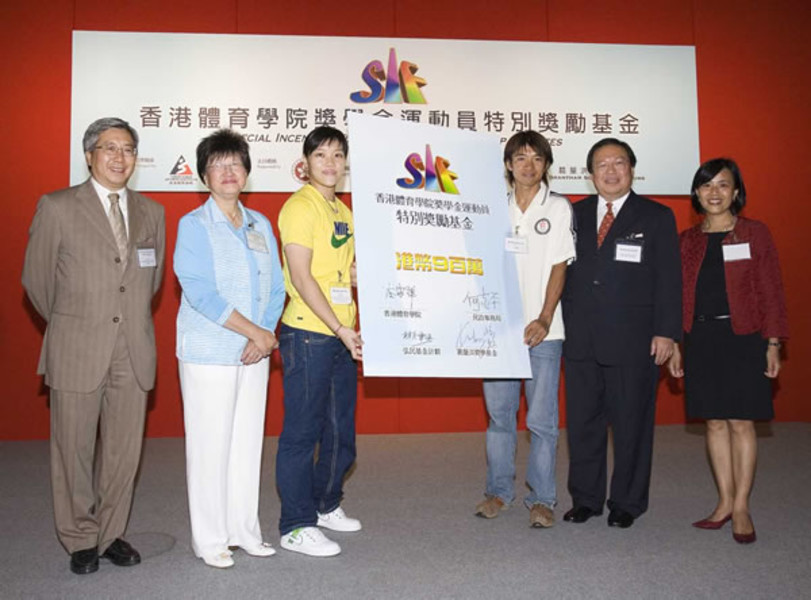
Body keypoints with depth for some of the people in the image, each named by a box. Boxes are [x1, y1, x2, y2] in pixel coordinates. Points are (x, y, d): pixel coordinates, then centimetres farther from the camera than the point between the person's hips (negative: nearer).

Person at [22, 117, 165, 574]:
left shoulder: (152, 212, 10)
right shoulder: (57, 207, -1)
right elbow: (37, 279, 5)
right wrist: (69, 325, 12)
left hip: (134, 353, 3)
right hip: (77, 352, -3)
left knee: (125, 450, 8)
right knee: (74, 450, 7)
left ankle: (111, 534, 25)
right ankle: (81, 540, 24)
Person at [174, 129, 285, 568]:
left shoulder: (261, 225, 12)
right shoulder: (194, 225, -4)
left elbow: (275, 288, 10)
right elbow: (201, 293, -14)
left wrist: (265, 337, -6)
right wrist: (255, 331, -15)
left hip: (254, 353, 5)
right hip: (208, 351, -5)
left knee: (248, 440, 10)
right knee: (210, 445, 1)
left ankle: (243, 530, 23)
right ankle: (209, 539, 15)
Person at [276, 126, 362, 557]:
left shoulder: (343, 212, 16)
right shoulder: (300, 206, -9)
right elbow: (301, 277, -16)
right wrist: (340, 328, -18)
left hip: (341, 335, 9)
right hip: (308, 333, -8)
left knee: (341, 428, 16)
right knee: (302, 431, 0)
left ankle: (326, 505, 34)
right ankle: (296, 526, 12)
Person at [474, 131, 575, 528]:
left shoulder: (558, 208, 4)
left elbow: (559, 267, -1)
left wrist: (544, 319, -12)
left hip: (542, 330, -2)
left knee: (541, 418, 0)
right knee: (499, 412, 8)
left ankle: (541, 498, 12)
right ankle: (499, 490, 21)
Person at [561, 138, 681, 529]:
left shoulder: (656, 217, 4)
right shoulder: (575, 215, 12)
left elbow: (669, 279, 0)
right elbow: (562, 270, 10)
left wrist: (666, 332, -7)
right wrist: (560, 324, 2)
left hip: (632, 342, -3)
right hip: (580, 339, 3)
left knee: (631, 424, 5)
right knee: (582, 423, 9)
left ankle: (627, 503, 21)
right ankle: (585, 499, 24)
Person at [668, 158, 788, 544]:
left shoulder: (755, 234, 1)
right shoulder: (688, 240, 9)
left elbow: (771, 292, -1)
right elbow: (679, 295, 9)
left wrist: (773, 343, -7)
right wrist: (674, 345, 6)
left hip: (743, 338, -3)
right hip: (701, 340, 3)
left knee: (741, 422, 0)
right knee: (715, 423, 8)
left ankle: (741, 507, 12)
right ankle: (725, 502, 19)